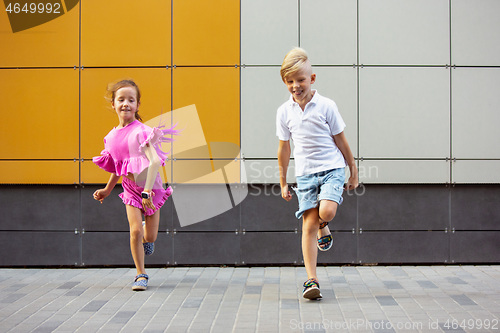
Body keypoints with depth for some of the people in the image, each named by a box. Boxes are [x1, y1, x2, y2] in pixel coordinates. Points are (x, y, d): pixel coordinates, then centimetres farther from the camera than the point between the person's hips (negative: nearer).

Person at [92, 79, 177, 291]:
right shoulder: (113, 136, -2)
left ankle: (146, 237, 43)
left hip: (151, 187, -3)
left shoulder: (141, 132, -21)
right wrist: (107, 190, 17)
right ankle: (141, 274, 6)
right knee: (135, 230, -10)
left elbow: (155, 161, -31)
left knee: (149, 237, 3)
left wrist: (147, 191, -38)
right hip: (130, 188, 3)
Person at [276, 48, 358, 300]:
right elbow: (284, 149, 12)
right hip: (305, 173, 2)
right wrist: (283, 182, 14)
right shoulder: (284, 112, 4)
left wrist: (353, 172, 9)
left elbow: (341, 141, 4)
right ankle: (311, 280, -3)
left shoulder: (326, 106, -3)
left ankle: (324, 227, 15)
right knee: (308, 224, -6)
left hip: (332, 168, -2)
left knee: (326, 211, -25)